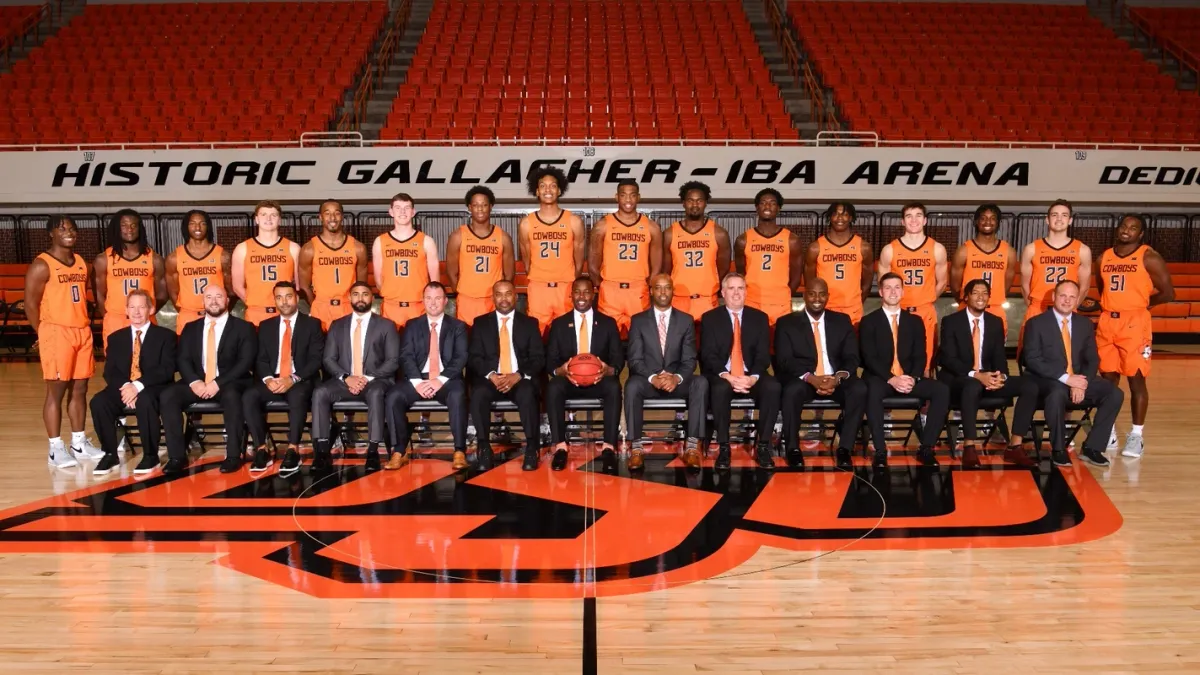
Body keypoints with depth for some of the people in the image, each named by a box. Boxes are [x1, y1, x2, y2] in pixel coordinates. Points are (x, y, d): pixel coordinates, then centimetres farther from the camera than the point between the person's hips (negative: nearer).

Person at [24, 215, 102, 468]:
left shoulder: (83, 264, 13)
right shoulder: (41, 265, -8)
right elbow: (30, 304, -9)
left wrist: (85, 326, 11)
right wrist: (45, 334, -7)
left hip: (82, 332, 6)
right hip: (56, 333, -6)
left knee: (79, 390, 10)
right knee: (56, 392, -3)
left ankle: (79, 442, 18)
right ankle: (56, 448, 3)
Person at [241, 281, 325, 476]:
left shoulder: (312, 324, 5)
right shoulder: (266, 326, 16)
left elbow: (316, 359, -5)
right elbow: (261, 360, 10)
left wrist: (293, 379, -19)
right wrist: (268, 379, -13)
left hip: (301, 381, -4)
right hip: (272, 381, 4)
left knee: (297, 396, -38)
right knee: (249, 396, -26)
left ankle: (293, 451, -33)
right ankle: (262, 449, -23)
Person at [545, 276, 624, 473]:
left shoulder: (608, 323, 8)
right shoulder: (558, 324, 8)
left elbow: (618, 359, 2)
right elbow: (550, 361, 3)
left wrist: (609, 369, -23)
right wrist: (561, 370, -22)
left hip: (600, 379, 0)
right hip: (568, 379, 0)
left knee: (614, 387, -34)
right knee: (553, 387, -33)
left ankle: (608, 447, -32)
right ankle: (560, 447, -30)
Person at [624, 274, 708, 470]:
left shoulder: (686, 321, 8)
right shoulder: (638, 320, 4)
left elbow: (689, 360, 0)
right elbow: (635, 360, -4)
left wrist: (677, 378, -22)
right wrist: (653, 378, -23)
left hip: (676, 381, 1)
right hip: (647, 381, -1)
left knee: (701, 383, -29)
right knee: (632, 385, -35)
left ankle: (692, 446, -29)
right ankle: (636, 447, -31)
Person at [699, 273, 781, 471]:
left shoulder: (760, 318, 9)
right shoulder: (709, 318, 4)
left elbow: (763, 354, 1)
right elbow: (708, 356, -5)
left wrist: (753, 377, -19)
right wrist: (727, 376, -23)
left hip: (751, 376, 2)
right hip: (721, 376, -2)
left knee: (773, 387, -30)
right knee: (720, 389, -37)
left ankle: (763, 447, -19)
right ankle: (723, 448, -23)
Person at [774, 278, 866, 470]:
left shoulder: (842, 321, 11)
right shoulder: (787, 323, 3)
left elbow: (852, 358, 3)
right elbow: (784, 360, -7)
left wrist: (837, 378, -20)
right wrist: (810, 378, -25)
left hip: (836, 380, 2)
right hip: (803, 380, -2)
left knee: (859, 390, -29)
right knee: (792, 391, -36)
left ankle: (844, 448, -18)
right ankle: (793, 449, -20)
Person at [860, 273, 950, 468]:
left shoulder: (915, 321, 13)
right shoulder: (868, 322, 3)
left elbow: (920, 356, 5)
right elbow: (869, 358, -7)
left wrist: (913, 378, -16)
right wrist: (891, 379, -22)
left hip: (909, 379, 4)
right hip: (880, 378, -3)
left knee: (942, 390, -23)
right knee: (873, 390, -39)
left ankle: (926, 448, -17)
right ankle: (880, 451, -34)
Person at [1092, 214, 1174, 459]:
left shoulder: (1149, 258, -4)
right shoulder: (1104, 258, 12)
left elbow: (1168, 293, -4)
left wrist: (1140, 303, 2)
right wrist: (1107, 306, 9)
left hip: (1135, 324, -5)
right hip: (1107, 322, 5)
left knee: (1136, 379, -2)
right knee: (1108, 378, 8)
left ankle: (1136, 435, 4)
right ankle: (1108, 432, 16)